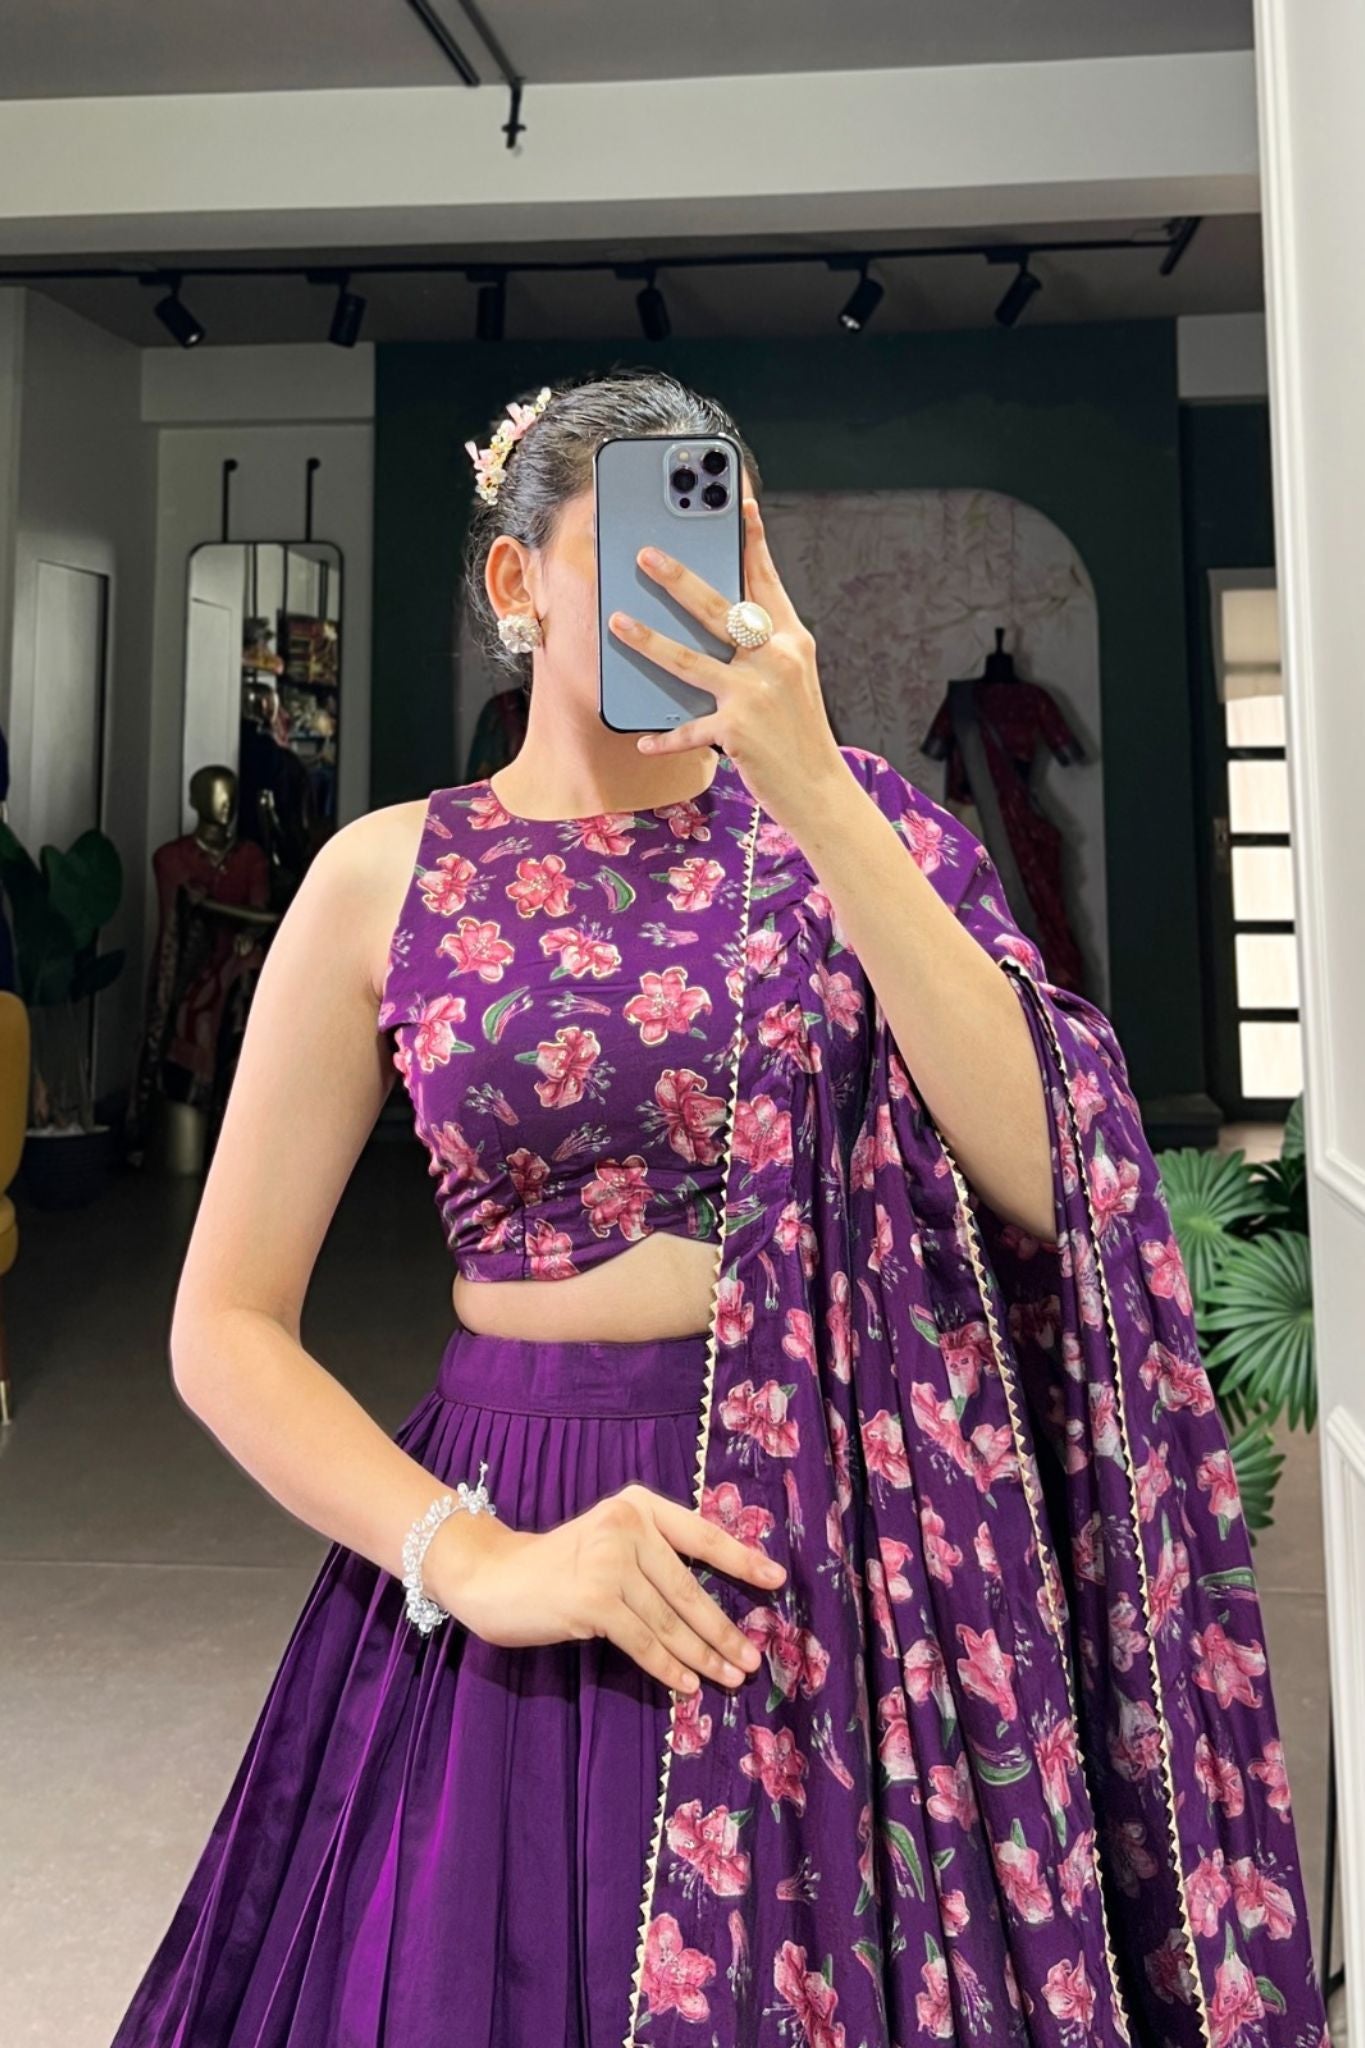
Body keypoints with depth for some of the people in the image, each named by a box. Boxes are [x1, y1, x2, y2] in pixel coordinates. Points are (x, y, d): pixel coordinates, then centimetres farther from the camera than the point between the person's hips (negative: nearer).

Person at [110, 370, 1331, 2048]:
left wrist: (813, 795, -19)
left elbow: (1049, 1177, -13)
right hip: (549, 1531, 0)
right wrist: (470, 1558, -14)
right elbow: (226, 1324, 0)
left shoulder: (842, 820, 2)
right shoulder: (388, 877, -1)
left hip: (869, 1540, 1)